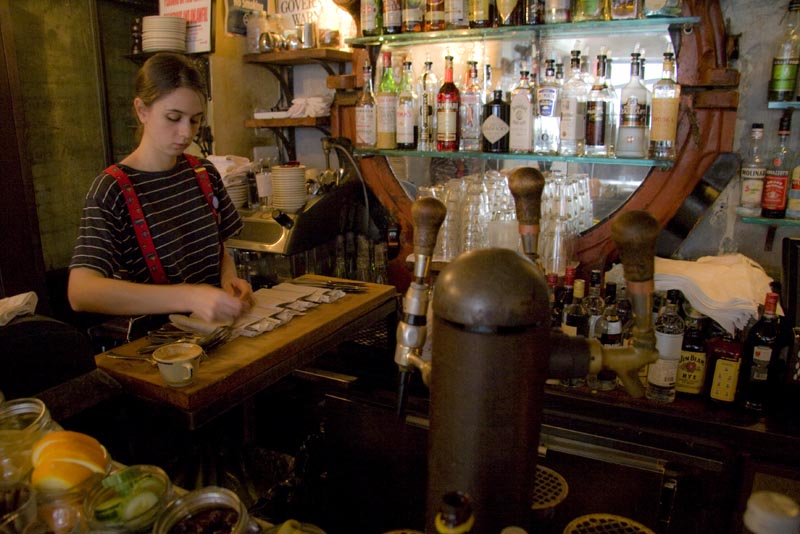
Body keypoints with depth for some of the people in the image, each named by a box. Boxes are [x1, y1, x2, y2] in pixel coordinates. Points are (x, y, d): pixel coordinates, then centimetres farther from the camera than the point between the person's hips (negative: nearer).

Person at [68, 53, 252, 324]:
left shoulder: (204, 173, 7)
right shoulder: (110, 190, -11)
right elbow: (81, 292, -24)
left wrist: (229, 279, -5)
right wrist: (188, 297, -36)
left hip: (214, 326, 5)